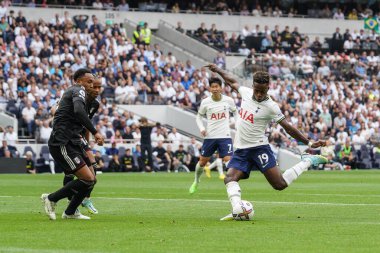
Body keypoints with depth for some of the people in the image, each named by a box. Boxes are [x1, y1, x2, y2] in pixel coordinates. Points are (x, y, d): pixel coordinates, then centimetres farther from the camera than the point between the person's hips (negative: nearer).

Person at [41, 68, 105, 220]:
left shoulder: (71, 92, 25)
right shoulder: (78, 90, -6)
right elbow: (78, 111, -26)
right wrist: (95, 132, -27)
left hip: (71, 144, 10)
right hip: (62, 144, -10)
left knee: (91, 179, 10)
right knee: (88, 179, -16)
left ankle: (70, 212, 18)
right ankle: (51, 199, -5)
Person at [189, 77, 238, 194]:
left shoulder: (228, 101, -4)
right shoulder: (205, 102, -3)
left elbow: (235, 112, 15)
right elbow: (199, 116, 11)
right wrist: (202, 128, -6)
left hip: (225, 136, -1)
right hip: (210, 136, 1)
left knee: (228, 160, -14)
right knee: (202, 161, 10)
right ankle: (196, 181, 35)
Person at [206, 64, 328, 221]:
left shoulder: (270, 107, -12)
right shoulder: (246, 92, 3)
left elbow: (288, 128, -10)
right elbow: (232, 83, 26)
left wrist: (309, 143, -13)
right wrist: (218, 71, 33)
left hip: (259, 148, -6)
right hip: (241, 149, 6)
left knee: (280, 184, -13)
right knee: (230, 177, -19)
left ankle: (307, 162, 6)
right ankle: (237, 211, -33)